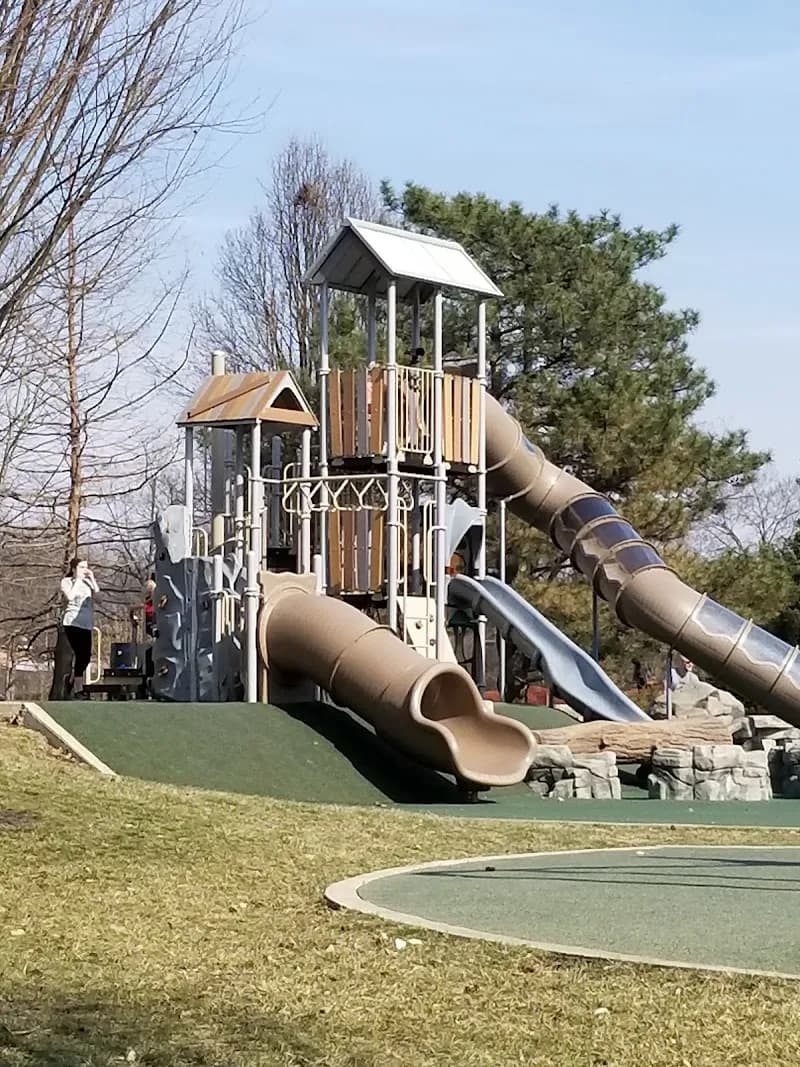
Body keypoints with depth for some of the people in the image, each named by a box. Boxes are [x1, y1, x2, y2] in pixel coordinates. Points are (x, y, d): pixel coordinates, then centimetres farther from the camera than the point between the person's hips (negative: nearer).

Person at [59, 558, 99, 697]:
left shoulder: (88, 582, 19)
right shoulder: (67, 581, 4)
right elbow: (70, 596, -14)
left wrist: (92, 578, 2)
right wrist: (78, 579, -7)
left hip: (86, 623, 6)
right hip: (72, 622, -6)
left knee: (86, 655, 1)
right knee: (81, 654, -14)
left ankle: (72, 681, 23)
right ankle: (78, 689, -11)